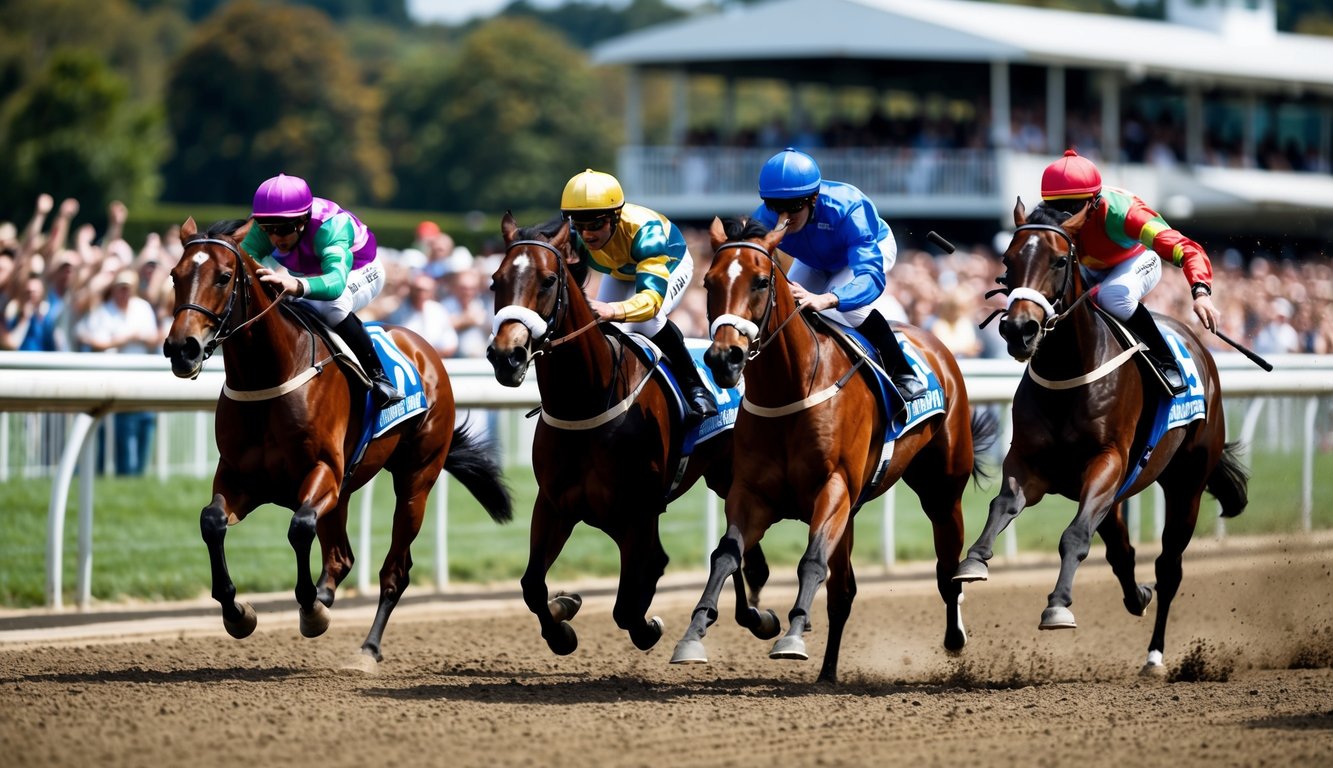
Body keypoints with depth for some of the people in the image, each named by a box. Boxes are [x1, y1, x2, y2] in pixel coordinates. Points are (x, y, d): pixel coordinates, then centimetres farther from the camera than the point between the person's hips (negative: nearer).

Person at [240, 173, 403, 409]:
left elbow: (336, 281, -58)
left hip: (359, 273, -6)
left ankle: (376, 374, -21)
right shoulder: (265, 227, -27)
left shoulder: (332, 226, -42)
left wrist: (296, 286, -78)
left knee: (332, 305, -39)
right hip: (304, 273, 6)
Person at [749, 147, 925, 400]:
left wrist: (824, 300, -75)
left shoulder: (847, 209, -46)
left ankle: (904, 376, -16)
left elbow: (871, 276, -55)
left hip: (872, 248, -5)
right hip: (815, 261, 5)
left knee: (847, 305, -33)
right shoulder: (764, 219, -34)